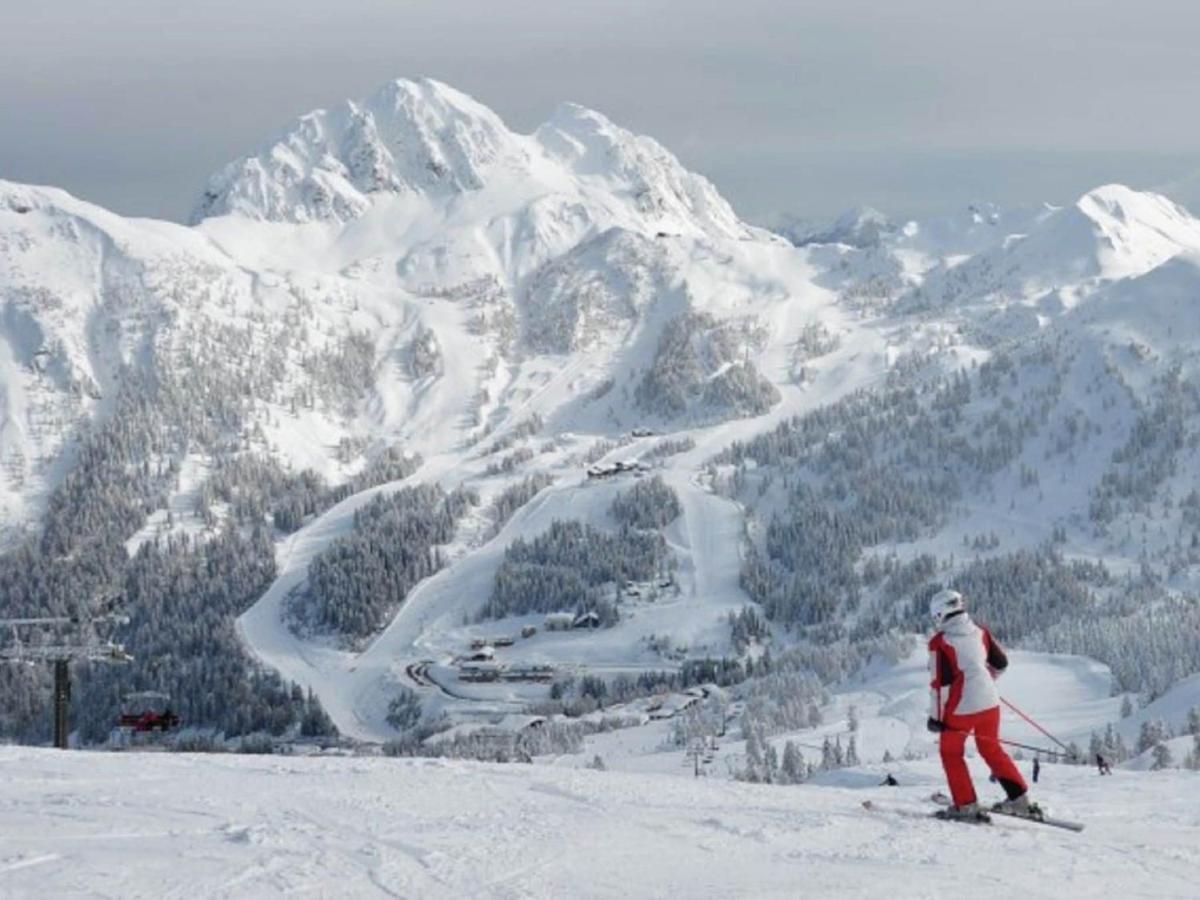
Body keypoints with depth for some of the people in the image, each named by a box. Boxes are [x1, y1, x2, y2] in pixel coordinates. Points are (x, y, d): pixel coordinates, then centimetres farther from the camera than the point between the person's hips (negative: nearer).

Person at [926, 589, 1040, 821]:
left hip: (961, 706, -5)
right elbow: (1001, 663, 15)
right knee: (992, 750, 20)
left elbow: (940, 682, -12)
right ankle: (1019, 799, 16)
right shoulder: (980, 632, 5)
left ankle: (966, 805, 11)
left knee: (951, 753, 13)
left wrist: (936, 716, -5)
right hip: (989, 702, 5)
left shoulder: (940, 642, -11)